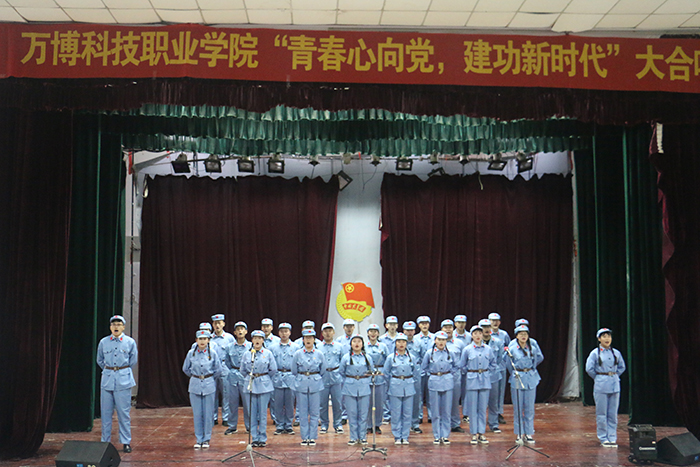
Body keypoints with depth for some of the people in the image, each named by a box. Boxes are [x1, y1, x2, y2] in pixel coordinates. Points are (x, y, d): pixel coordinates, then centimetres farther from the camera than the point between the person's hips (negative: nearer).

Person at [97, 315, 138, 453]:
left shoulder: (130, 342, 1)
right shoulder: (103, 342, 5)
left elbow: (133, 360, 12)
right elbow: (100, 360, 19)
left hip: (123, 380, -2)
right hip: (107, 379, 2)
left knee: (124, 413, -1)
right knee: (106, 412, 5)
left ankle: (126, 442, 7)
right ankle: (105, 441, 16)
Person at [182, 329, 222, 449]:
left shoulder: (212, 353, -4)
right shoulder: (191, 353, 0)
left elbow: (218, 369, 6)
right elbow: (185, 369, 14)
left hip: (209, 385, -1)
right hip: (195, 385, 1)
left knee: (208, 413, 2)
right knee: (197, 414, 4)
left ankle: (206, 439, 14)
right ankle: (198, 439, 15)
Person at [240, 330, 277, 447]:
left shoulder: (268, 353, 1)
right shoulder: (246, 354, 5)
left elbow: (273, 369, 4)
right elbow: (242, 370, 14)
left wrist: (264, 379, 9)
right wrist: (250, 378, 11)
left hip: (264, 385, -1)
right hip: (250, 385, 2)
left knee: (263, 412, 0)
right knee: (252, 413, 3)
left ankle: (263, 439, 9)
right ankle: (254, 438, 12)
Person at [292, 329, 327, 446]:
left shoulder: (319, 354, 2)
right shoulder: (298, 354, 1)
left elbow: (323, 371, 10)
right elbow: (294, 371, 9)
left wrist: (314, 378, 11)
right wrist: (302, 378, 11)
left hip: (315, 385, 0)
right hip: (301, 385, 0)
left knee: (314, 412, 2)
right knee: (303, 413, 3)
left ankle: (313, 437, 10)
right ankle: (305, 437, 11)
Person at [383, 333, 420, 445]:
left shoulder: (411, 357, 6)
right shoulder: (391, 358, 1)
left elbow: (416, 375, 14)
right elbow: (386, 373, 9)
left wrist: (417, 365, 2)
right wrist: (394, 379, 4)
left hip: (409, 388, 2)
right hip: (395, 388, -2)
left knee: (408, 414, 4)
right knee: (396, 414, 1)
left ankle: (405, 437, 15)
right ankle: (397, 437, 12)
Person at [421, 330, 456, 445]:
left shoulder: (450, 353, 3)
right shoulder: (429, 353, -1)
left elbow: (455, 366, 17)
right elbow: (424, 367, 11)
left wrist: (449, 373, 4)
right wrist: (432, 373, 3)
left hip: (447, 383, 1)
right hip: (434, 383, -1)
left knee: (446, 411, 4)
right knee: (436, 412, 3)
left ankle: (445, 436, 13)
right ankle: (437, 436, 13)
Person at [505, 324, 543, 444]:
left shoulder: (533, 346, 1)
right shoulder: (512, 348, -3)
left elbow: (540, 357, 17)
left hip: (531, 379, 2)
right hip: (517, 379, -1)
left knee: (530, 407, 4)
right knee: (518, 408, 2)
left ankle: (529, 434, 12)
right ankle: (519, 434, 10)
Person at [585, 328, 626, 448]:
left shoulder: (616, 353, 7)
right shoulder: (595, 353, -4)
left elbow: (622, 367, 19)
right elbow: (589, 369, -5)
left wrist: (614, 376, 10)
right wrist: (599, 378, 1)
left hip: (614, 385, 3)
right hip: (601, 387, -3)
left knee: (613, 414, 5)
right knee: (601, 414, 1)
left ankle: (612, 438, 14)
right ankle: (603, 439, 9)